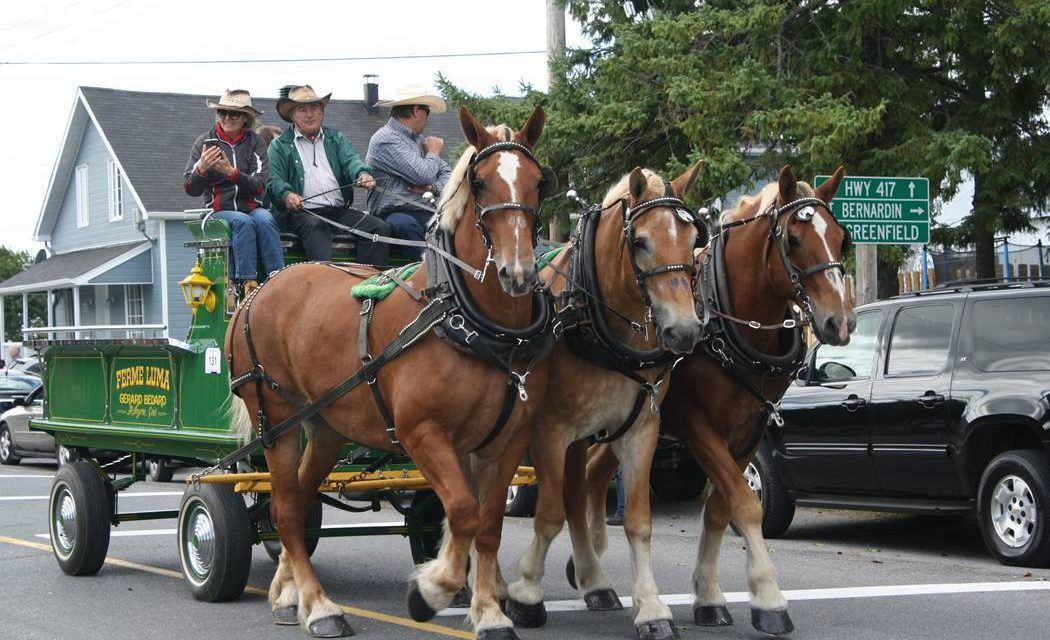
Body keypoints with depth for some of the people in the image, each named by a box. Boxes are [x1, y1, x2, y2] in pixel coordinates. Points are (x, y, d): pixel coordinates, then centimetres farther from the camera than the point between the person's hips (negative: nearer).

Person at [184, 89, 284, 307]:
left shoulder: (255, 143, 6)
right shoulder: (205, 142, 6)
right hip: (219, 211, -1)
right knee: (243, 222, -33)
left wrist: (232, 172, -23)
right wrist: (202, 168, -19)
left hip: (252, 207, 1)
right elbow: (191, 189, 2)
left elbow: (259, 187, -6)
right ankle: (247, 283, -41)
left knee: (265, 220, -32)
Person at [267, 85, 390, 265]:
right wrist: (286, 195, -24)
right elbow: (275, 180, 1)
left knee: (380, 228, -18)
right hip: (303, 213, -4)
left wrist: (362, 174, -22)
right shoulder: (280, 145, 13)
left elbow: (351, 160, 3)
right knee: (316, 227, -39)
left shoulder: (335, 139, 23)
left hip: (340, 211, 4)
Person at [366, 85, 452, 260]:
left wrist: (432, 187, -3)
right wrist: (433, 152, 7)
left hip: (429, 215, 7)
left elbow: (448, 174, 21)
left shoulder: (419, 140, 24)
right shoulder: (387, 139, -5)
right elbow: (423, 174, -15)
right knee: (404, 224, -40)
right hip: (396, 214, -7)